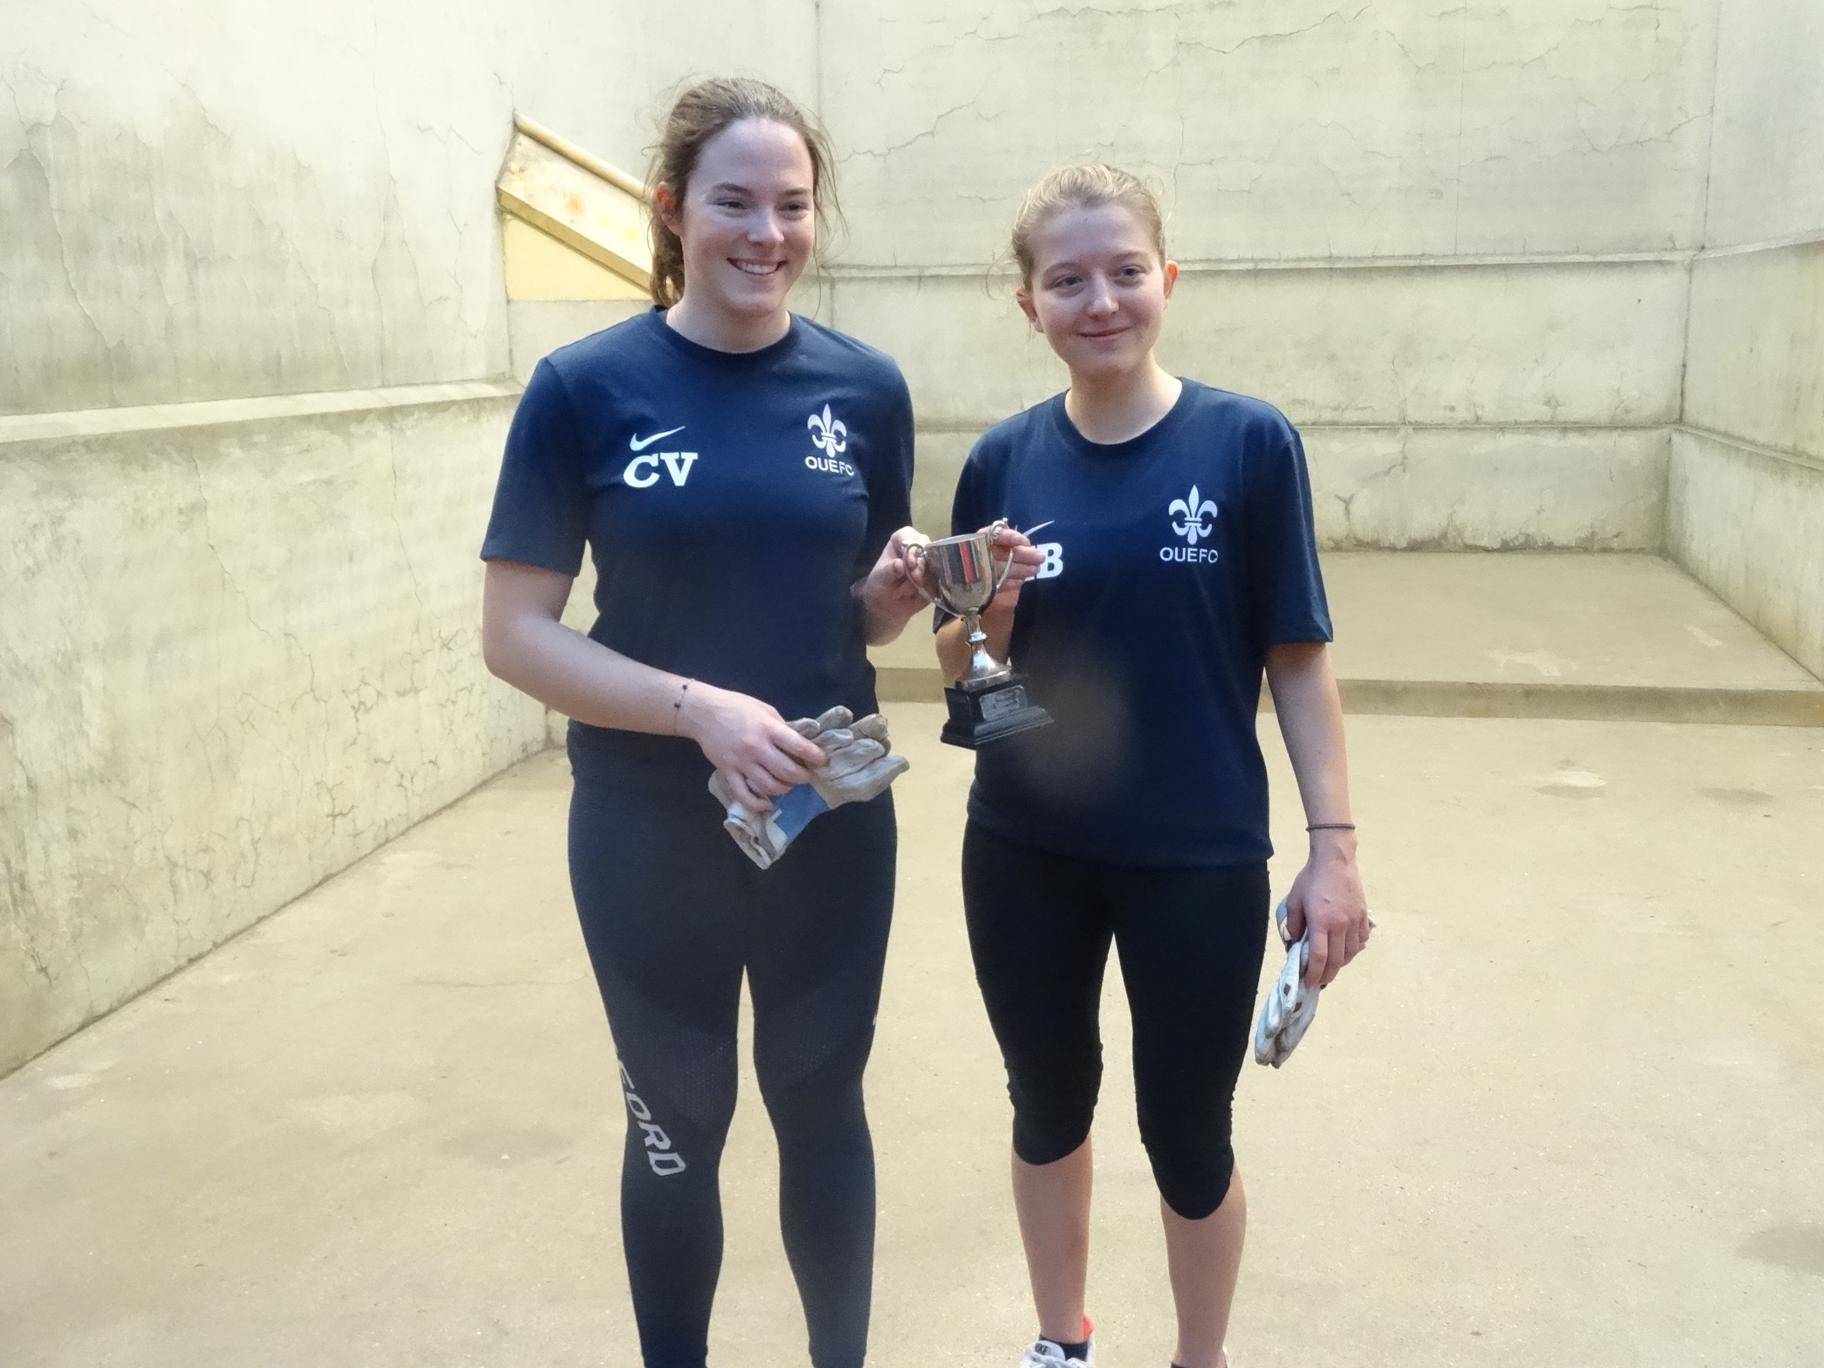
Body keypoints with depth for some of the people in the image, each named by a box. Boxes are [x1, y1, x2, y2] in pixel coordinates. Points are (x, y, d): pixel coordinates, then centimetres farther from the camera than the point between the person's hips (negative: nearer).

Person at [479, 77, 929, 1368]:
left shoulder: (864, 387, -3)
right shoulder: (585, 387, -10)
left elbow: (867, 617, 7)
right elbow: (516, 634, -11)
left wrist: (901, 591, -15)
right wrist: (701, 706, -23)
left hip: (832, 819, 2)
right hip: (649, 832, -2)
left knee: (822, 1107, 17)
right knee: (678, 1127, 16)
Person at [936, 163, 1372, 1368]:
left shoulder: (1249, 443, -9)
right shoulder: (1004, 461, -3)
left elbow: (1298, 659, -6)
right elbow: (965, 674, 3)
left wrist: (1335, 843, -9)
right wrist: (987, 615, -18)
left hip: (1200, 860, -2)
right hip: (1024, 856, 3)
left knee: (1188, 1134, 12)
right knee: (1049, 1106, 19)